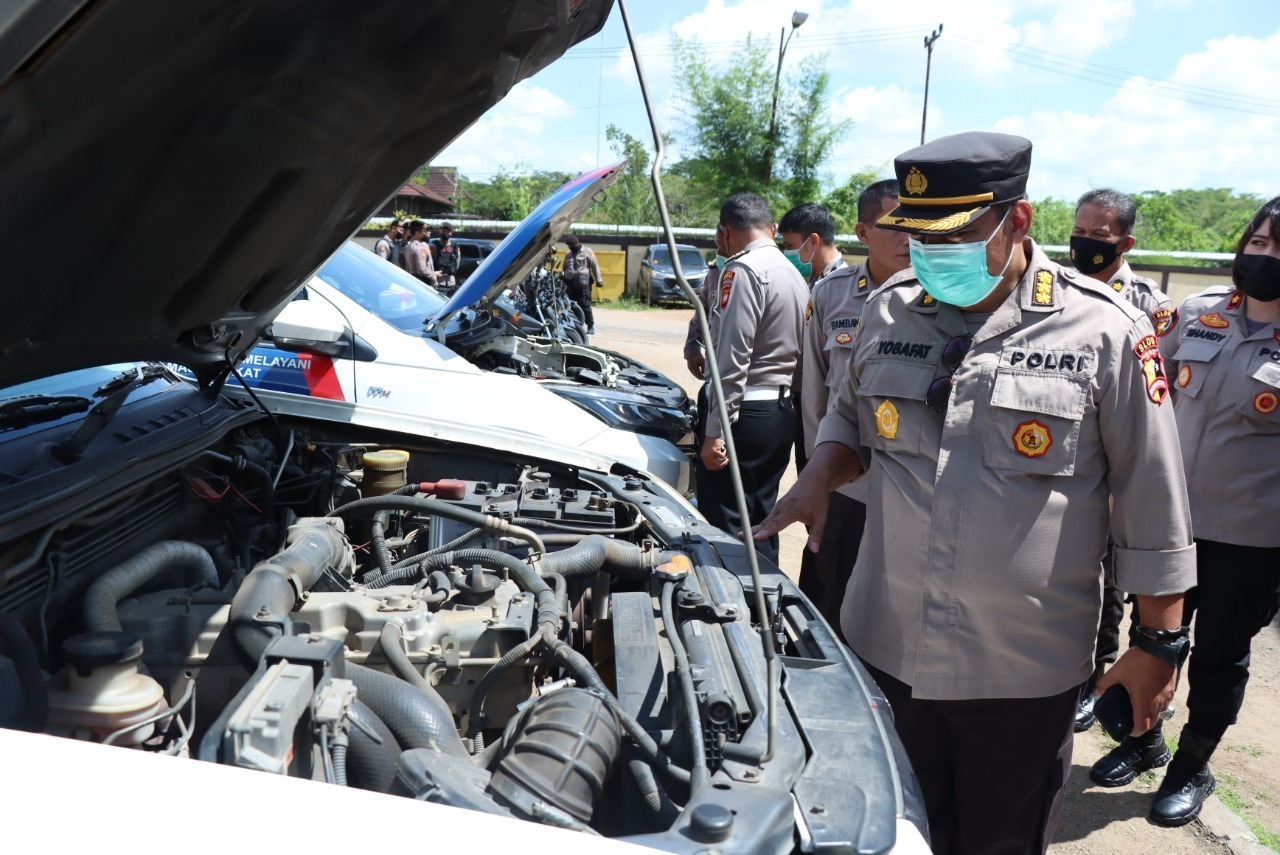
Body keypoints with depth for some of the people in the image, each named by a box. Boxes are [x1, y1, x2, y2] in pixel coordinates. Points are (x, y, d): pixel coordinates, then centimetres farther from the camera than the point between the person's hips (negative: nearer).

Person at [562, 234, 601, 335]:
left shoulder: (587, 251, 5)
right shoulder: (568, 254, 21)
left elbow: (595, 266, 1)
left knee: (585, 305, -10)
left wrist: (598, 280, -5)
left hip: (583, 282, -6)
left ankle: (591, 327, -6)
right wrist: (562, 282, 22)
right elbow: (565, 269, 26)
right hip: (570, 282, 6)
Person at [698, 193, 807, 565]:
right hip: (782, 413, 9)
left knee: (724, 528, -3)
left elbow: (732, 358, -19)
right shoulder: (795, 274, 16)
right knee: (760, 523, 18)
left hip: (746, 412, -9)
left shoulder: (743, 270, -12)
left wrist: (715, 431, -18)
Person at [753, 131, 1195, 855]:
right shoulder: (889, 310, 1)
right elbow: (851, 418, 17)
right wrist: (819, 478, -4)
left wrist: (1161, 642, -2)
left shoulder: (1105, 331, -10)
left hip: (1025, 671, -3)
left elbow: (1154, 502, -5)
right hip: (887, 648, 4)